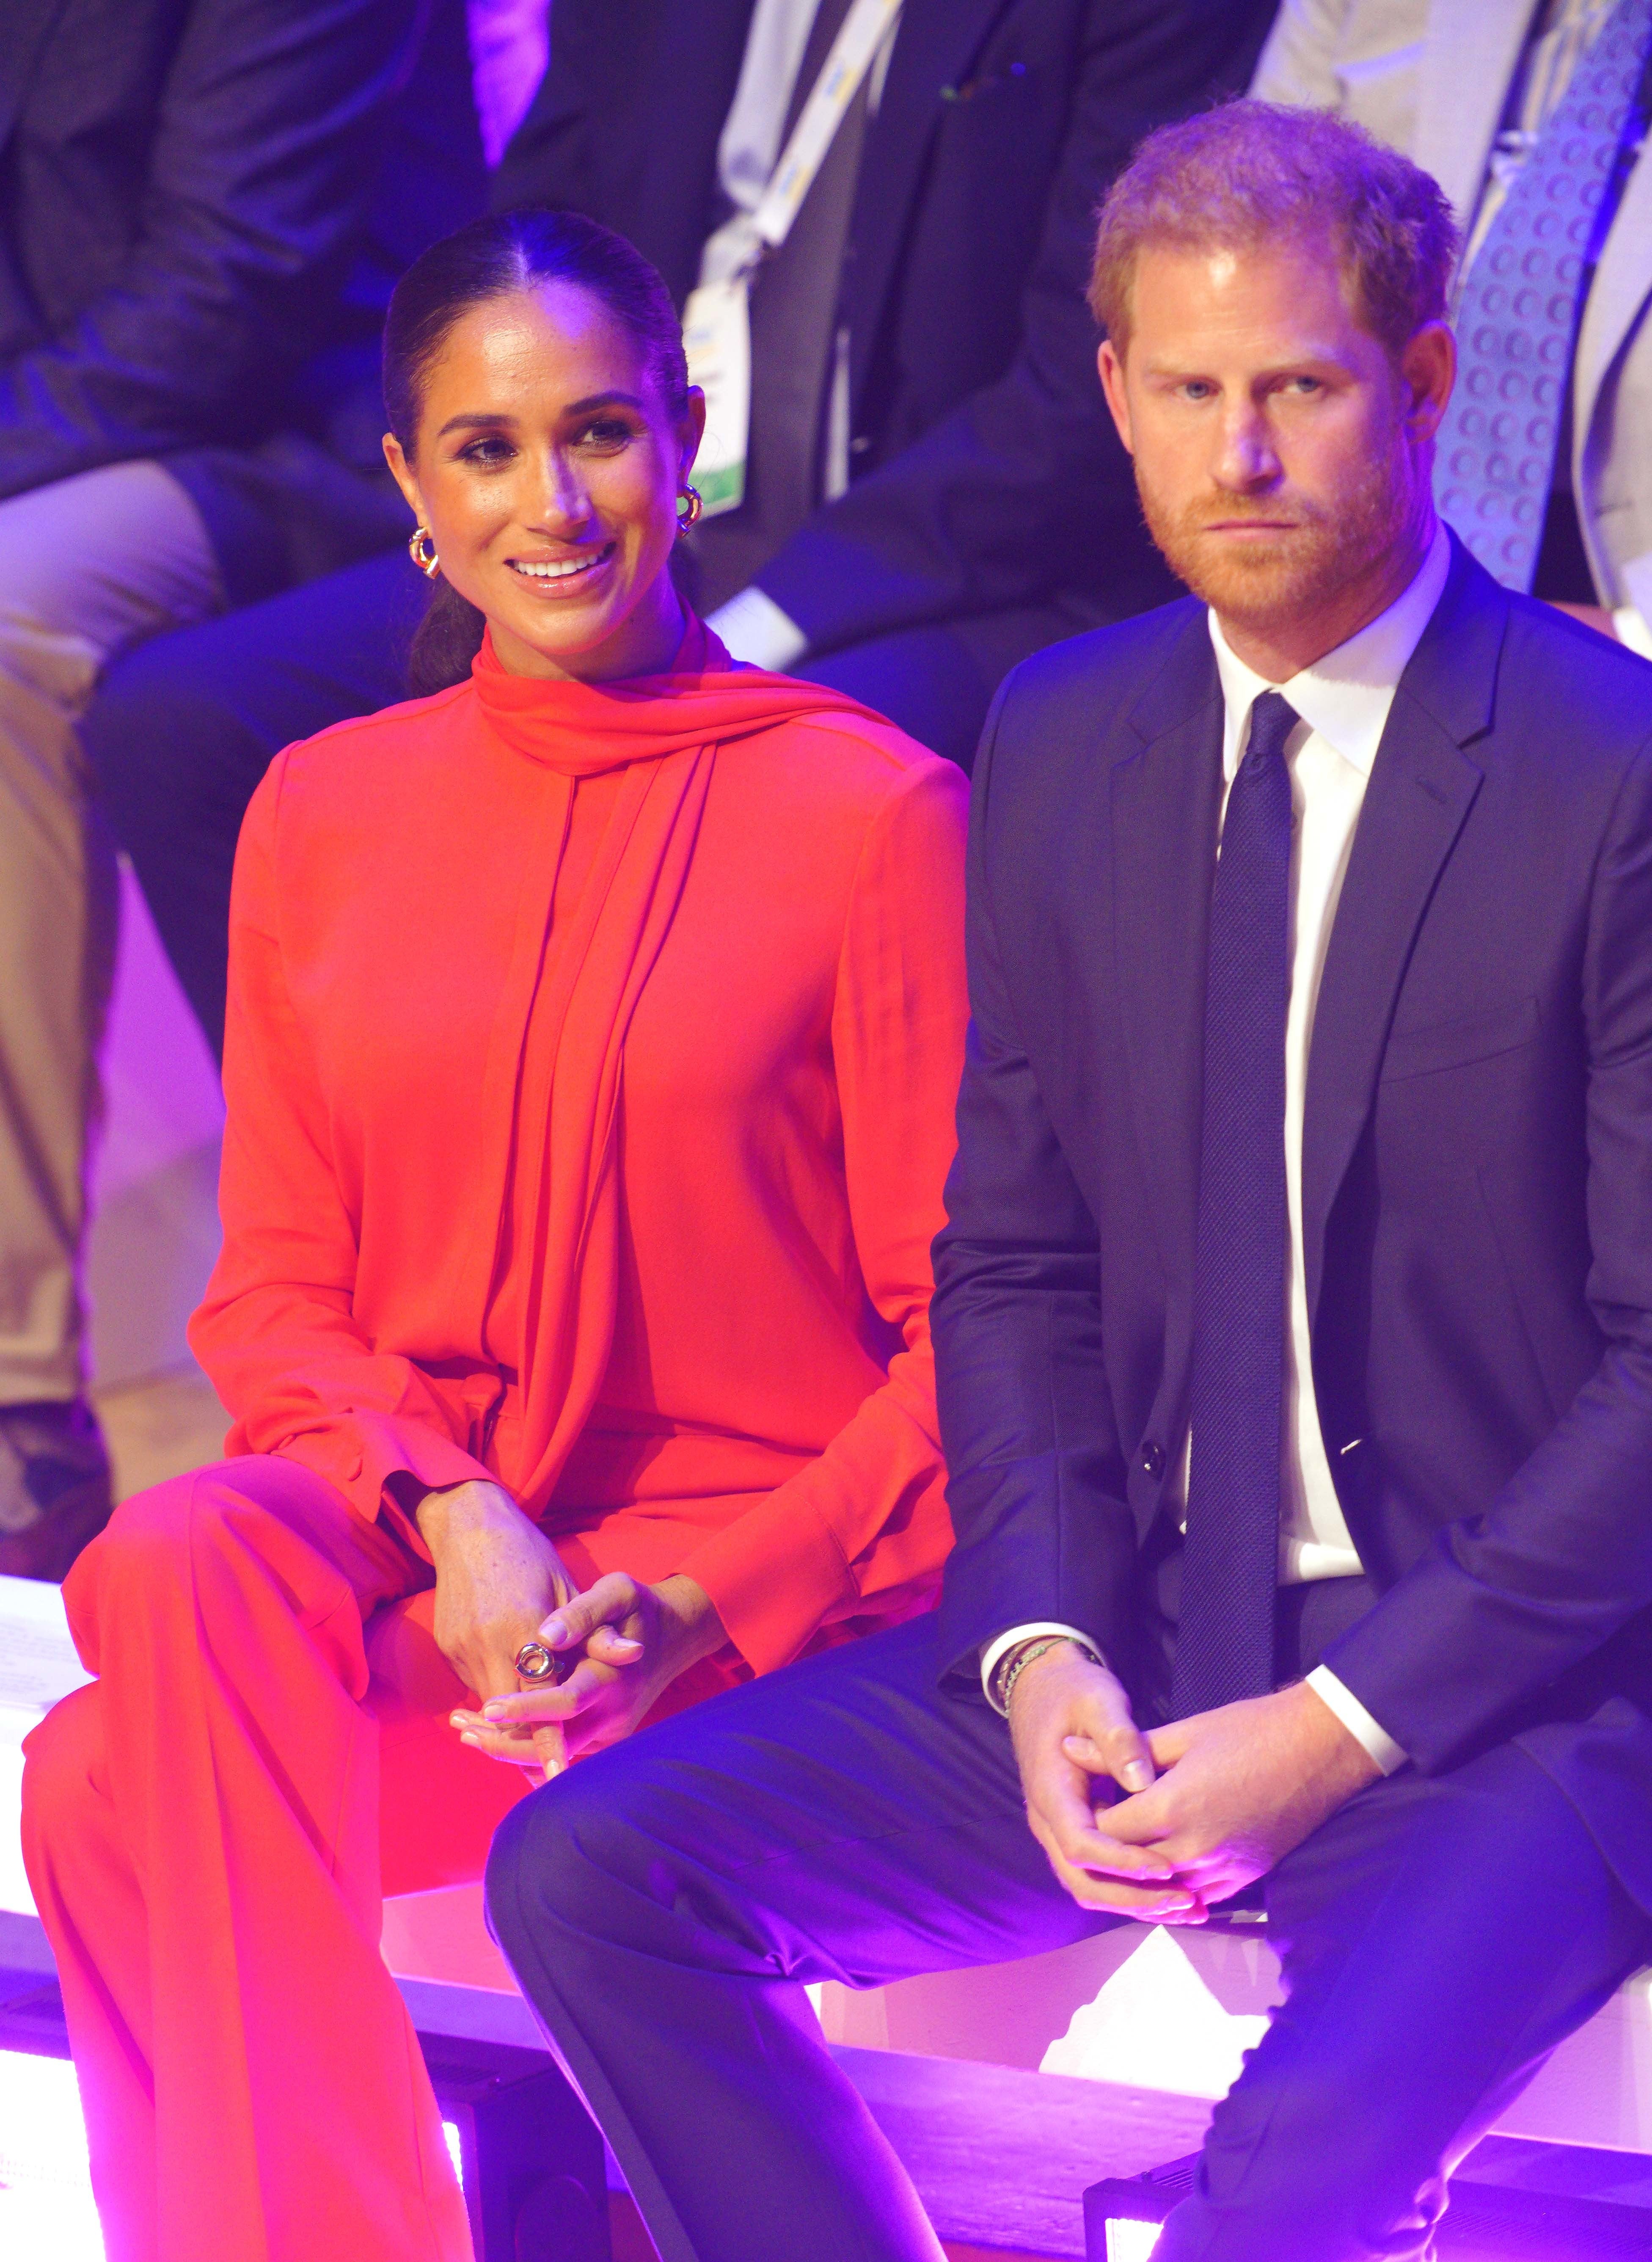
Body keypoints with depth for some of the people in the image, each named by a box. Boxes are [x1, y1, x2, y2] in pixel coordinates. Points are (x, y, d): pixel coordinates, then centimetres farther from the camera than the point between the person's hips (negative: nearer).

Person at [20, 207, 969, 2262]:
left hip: (739, 1580, -4)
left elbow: (967, 1335, -2)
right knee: (176, 1569, -32)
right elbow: (273, 1298, 11)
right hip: (406, 1548, 4)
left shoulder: (874, 813, -1)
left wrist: (709, 1611, -15)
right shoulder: (324, 818, 12)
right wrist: (447, 1514, -10)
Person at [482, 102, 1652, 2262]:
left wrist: (1344, 1729, -17)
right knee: (585, 1874, -11)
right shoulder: (1061, 743, 7)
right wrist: (1046, 1652, -5)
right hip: (1139, 1629, 6)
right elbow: (1014, 1259, 12)